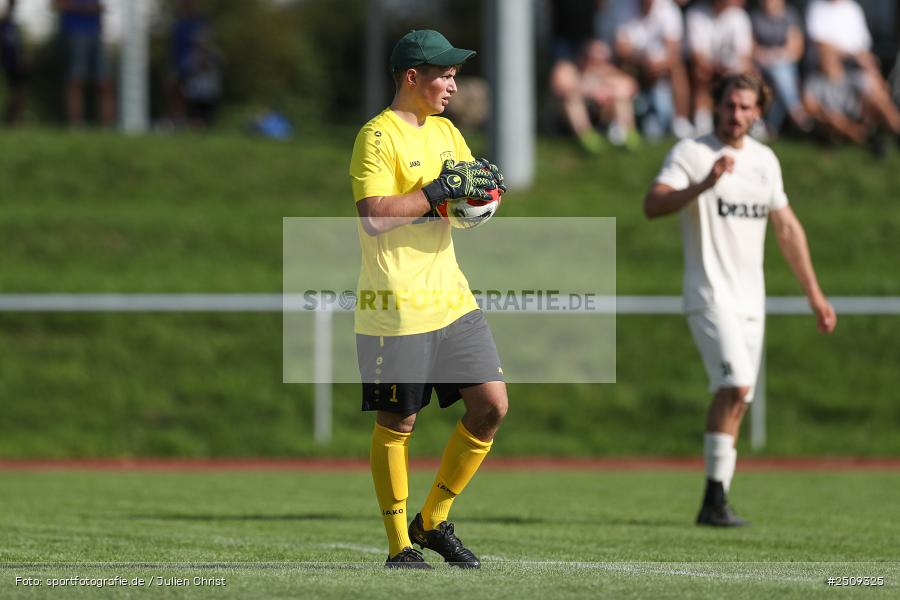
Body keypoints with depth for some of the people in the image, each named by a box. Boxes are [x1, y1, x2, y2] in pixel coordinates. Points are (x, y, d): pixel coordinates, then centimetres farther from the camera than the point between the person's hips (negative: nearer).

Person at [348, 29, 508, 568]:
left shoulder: (445, 131, 15)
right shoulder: (378, 136, -11)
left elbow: (475, 199, 19)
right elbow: (374, 217, -21)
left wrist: (485, 185, -3)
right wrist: (439, 190, -22)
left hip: (451, 297, 8)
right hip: (396, 309, -8)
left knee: (492, 406, 2)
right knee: (396, 424, 0)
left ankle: (433, 522, 15)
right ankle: (400, 547, 9)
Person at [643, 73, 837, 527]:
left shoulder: (764, 160, 14)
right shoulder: (690, 153, -6)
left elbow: (787, 228, 21)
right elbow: (652, 205, -20)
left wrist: (813, 294, 20)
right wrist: (704, 185, -34)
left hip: (750, 300, 7)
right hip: (710, 296, -6)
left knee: (735, 399, 5)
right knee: (735, 387, -22)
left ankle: (715, 504, 11)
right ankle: (715, 501, -20)